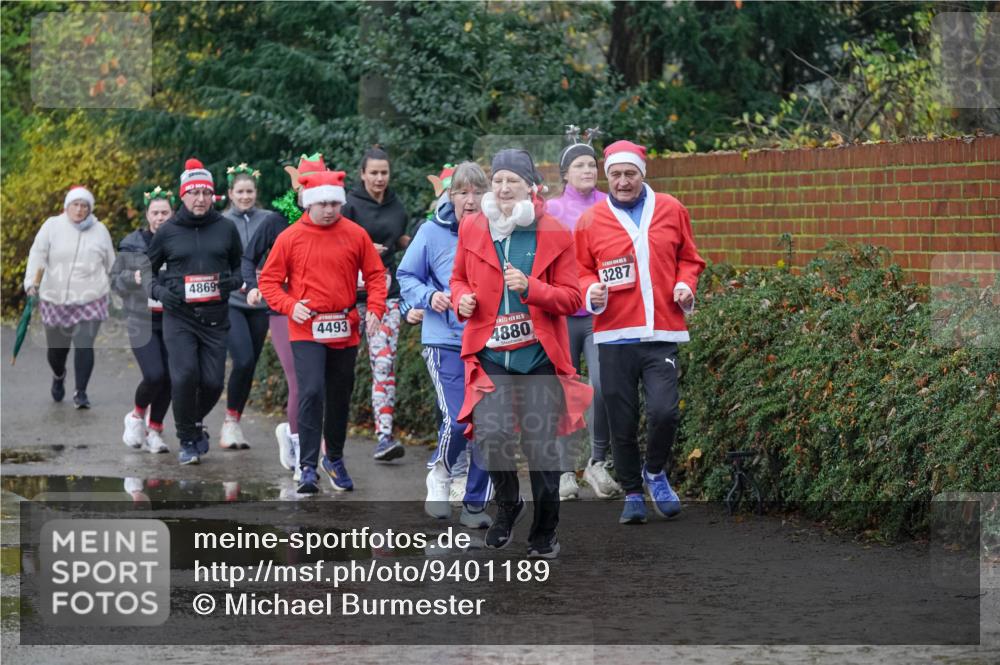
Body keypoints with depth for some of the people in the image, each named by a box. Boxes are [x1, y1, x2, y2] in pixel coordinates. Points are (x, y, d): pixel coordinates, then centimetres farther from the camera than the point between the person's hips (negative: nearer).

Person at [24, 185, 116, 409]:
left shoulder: (100, 231, 6)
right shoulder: (52, 227, -1)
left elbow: (110, 264, 17)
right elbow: (37, 255, -7)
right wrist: (31, 282, -21)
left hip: (90, 301, 0)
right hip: (55, 300, 0)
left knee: (84, 345, -13)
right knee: (56, 348, 11)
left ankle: (81, 392, -2)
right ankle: (59, 376, 44)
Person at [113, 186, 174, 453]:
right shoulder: (132, 245, 3)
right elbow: (115, 281, 8)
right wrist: (134, 278, -11)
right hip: (142, 321, -1)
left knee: (168, 379, 1)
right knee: (154, 376, -14)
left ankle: (154, 431, 19)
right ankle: (137, 416, 14)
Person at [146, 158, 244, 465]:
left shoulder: (226, 228, 5)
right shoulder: (168, 232, 3)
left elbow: (242, 266, 18)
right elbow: (147, 269, 16)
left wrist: (233, 281, -4)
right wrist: (159, 290, -3)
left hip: (215, 317, 2)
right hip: (178, 316, -2)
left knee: (213, 382, 0)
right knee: (184, 376, -17)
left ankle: (195, 422, 32)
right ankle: (188, 440, 1)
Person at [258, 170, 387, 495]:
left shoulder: (356, 235, 2)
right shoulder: (291, 237, -3)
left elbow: (375, 274, 7)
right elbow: (268, 280, 1)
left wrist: (375, 308, -8)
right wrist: (290, 306, -14)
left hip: (345, 331, 3)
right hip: (307, 331, -3)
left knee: (340, 397, 14)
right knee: (311, 392, -16)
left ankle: (334, 459, 34)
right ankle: (308, 467, -13)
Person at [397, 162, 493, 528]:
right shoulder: (432, 232, -3)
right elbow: (406, 276, 5)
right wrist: (429, 296, -12)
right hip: (446, 340, -2)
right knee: (457, 420, -15)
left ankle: (476, 502, 17)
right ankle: (440, 474, 16)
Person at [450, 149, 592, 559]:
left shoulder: (554, 235, 0)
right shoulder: (472, 230, 7)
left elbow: (572, 297, 0)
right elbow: (459, 278, 21)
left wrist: (530, 288, -18)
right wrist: (461, 298, -3)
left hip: (539, 355, -1)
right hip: (490, 355, 1)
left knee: (541, 445, 1)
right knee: (490, 437, -16)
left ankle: (545, 531, 20)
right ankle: (507, 505, 15)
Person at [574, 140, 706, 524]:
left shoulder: (671, 210, 8)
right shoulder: (591, 221, 5)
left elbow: (689, 259, 18)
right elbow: (581, 272, 11)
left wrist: (685, 284, -1)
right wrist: (591, 291, -10)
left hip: (662, 334, 0)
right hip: (614, 336, 0)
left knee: (664, 410, -15)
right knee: (623, 422, 4)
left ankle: (655, 472, 13)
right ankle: (632, 494, 21)